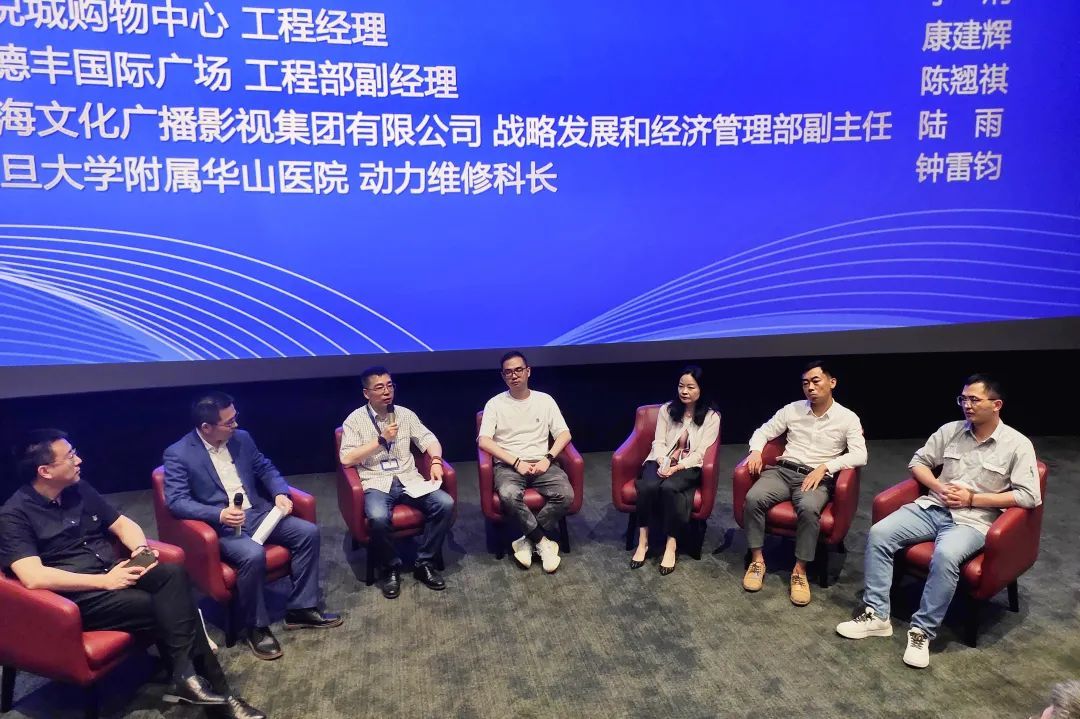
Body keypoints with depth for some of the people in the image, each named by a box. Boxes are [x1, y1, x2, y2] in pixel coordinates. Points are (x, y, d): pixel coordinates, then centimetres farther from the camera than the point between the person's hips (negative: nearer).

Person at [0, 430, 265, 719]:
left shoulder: (79, 489, 11)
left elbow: (123, 524, 16)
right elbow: (33, 577, -21)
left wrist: (140, 549, -6)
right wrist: (103, 580, -22)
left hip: (115, 572, 6)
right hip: (76, 596, -6)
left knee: (173, 573, -23)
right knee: (165, 607, -25)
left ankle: (187, 675, -19)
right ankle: (214, 690, -17)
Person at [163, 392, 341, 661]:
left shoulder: (241, 438, 6)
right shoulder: (178, 454, -10)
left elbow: (265, 468, 16)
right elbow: (176, 501, -17)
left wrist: (280, 493, -5)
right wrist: (219, 514, -31)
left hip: (257, 513, 6)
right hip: (220, 526, -6)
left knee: (308, 532, -11)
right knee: (253, 554, -34)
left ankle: (300, 609, 2)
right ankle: (255, 627, -10)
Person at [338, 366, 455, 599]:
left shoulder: (405, 414, 11)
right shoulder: (355, 420, 1)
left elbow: (429, 440, 10)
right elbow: (346, 459, -10)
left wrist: (436, 461, -11)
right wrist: (381, 440, -12)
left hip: (408, 479, 4)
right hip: (376, 483, -3)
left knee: (445, 504, -21)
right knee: (378, 517, -36)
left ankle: (424, 563, -5)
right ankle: (392, 568, -7)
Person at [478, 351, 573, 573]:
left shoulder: (544, 400, 11)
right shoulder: (495, 404, 5)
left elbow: (564, 434, 8)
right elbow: (483, 441, -6)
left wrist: (548, 458, -10)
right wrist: (516, 462, -14)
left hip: (541, 463, 2)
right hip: (509, 465, -2)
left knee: (566, 495, -27)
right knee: (508, 495, -35)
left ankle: (528, 541, -13)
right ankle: (543, 542, -18)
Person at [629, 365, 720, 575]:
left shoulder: (711, 416, 1)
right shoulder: (666, 409, 10)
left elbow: (701, 452, -6)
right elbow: (658, 442, 4)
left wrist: (677, 467, -19)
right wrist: (662, 463, -17)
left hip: (689, 467, -2)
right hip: (662, 461, 2)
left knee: (669, 487, -35)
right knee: (649, 486, -31)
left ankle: (671, 544, -25)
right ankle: (642, 541, -21)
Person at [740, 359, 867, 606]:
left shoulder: (848, 418, 2)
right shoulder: (792, 409, 11)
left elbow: (859, 455, -10)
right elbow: (764, 431, 15)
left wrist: (825, 467, -22)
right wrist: (756, 451, -7)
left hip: (818, 478, -3)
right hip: (783, 471, 3)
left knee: (808, 508, -37)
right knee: (753, 498, -28)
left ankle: (800, 571, -21)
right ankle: (757, 560, -12)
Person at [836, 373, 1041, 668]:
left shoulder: (1017, 444, -2)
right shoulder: (950, 430, 9)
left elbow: (1029, 496, -9)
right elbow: (918, 462, 15)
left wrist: (973, 498, -13)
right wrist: (938, 487, -5)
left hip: (973, 519, -4)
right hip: (932, 507, 5)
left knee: (945, 555, -37)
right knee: (878, 533, -18)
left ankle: (923, 631, -21)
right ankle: (876, 615, -13)